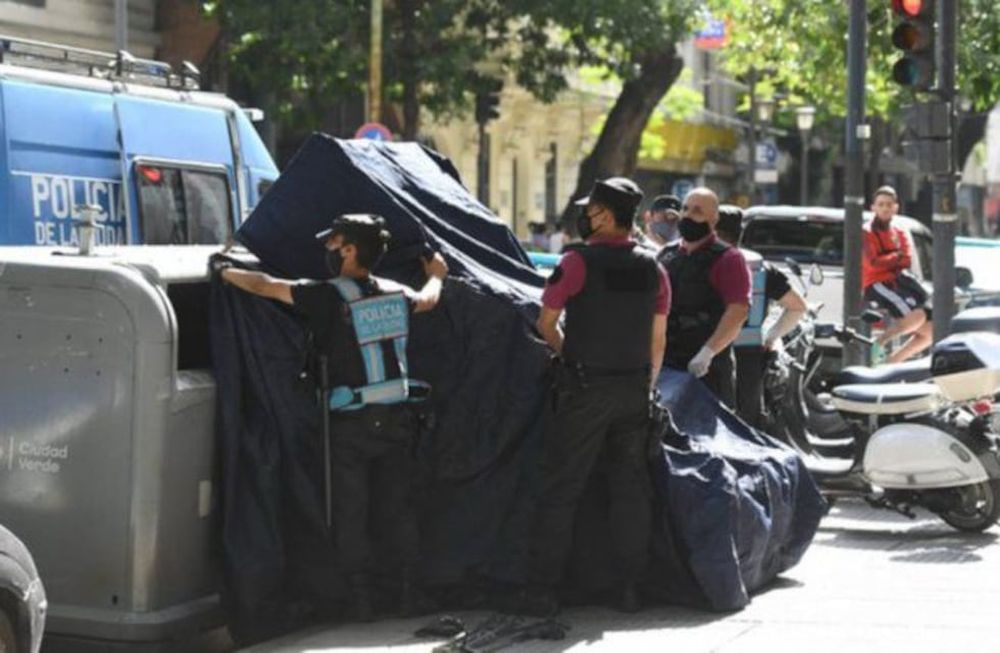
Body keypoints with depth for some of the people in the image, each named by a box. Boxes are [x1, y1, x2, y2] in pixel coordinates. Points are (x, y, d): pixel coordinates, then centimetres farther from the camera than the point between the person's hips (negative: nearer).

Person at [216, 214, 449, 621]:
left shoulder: (330, 297, -14)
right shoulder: (396, 294, 4)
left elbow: (263, 286, -10)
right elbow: (427, 300, 27)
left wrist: (223, 272, 7)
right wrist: (436, 276, 49)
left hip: (351, 424, -5)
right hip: (395, 419, 5)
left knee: (350, 514, 5)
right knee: (398, 507, 14)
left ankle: (361, 600, 7)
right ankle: (408, 592, 17)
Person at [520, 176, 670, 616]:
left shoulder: (579, 261, -10)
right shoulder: (651, 268, 6)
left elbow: (546, 324, -5)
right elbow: (658, 339, 10)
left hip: (585, 388, -5)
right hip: (633, 389, 5)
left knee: (560, 488, 0)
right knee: (630, 488, 11)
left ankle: (541, 590, -1)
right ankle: (630, 588, 11)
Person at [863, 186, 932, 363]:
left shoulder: (899, 234, 19)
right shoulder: (867, 232, -1)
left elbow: (905, 262, 5)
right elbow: (873, 262, -14)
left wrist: (886, 260, -12)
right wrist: (896, 256, -2)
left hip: (897, 282, 7)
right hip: (876, 284, -7)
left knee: (930, 332, 0)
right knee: (917, 316, -29)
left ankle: (891, 362, 4)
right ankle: (880, 342, -16)